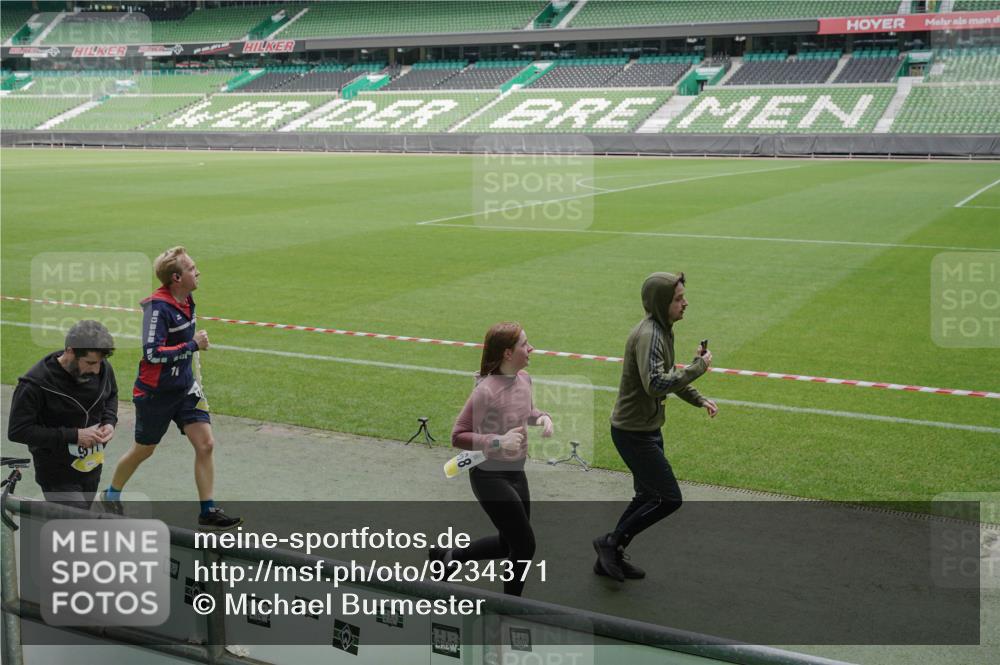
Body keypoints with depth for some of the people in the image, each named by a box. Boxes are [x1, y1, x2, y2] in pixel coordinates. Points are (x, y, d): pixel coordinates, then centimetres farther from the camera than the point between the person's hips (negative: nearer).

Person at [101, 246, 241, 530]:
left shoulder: (186, 300, 2)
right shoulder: (158, 307, -23)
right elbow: (152, 353, -29)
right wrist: (193, 345, -24)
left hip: (184, 388, 6)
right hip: (156, 392, -6)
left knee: (205, 444, -4)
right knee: (144, 450, 12)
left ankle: (208, 511, 4)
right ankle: (111, 495, 39)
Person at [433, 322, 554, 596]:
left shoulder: (524, 379, -1)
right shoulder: (486, 391, -24)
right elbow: (458, 437, -19)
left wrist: (542, 417, -2)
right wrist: (498, 442, -31)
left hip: (516, 473, 8)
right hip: (490, 476, -8)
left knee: (509, 543, 20)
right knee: (525, 546, -2)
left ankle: (448, 556, 38)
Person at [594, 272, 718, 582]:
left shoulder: (662, 330, 9)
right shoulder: (648, 335, -24)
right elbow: (656, 384, -36)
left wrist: (698, 399, 15)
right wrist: (698, 366, -27)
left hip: (648, 429, 10)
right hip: (633, 431, -10)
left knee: (648, 497, 18)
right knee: (669, 498, -6)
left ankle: (610, 557, 29)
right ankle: (612, 542, 8)